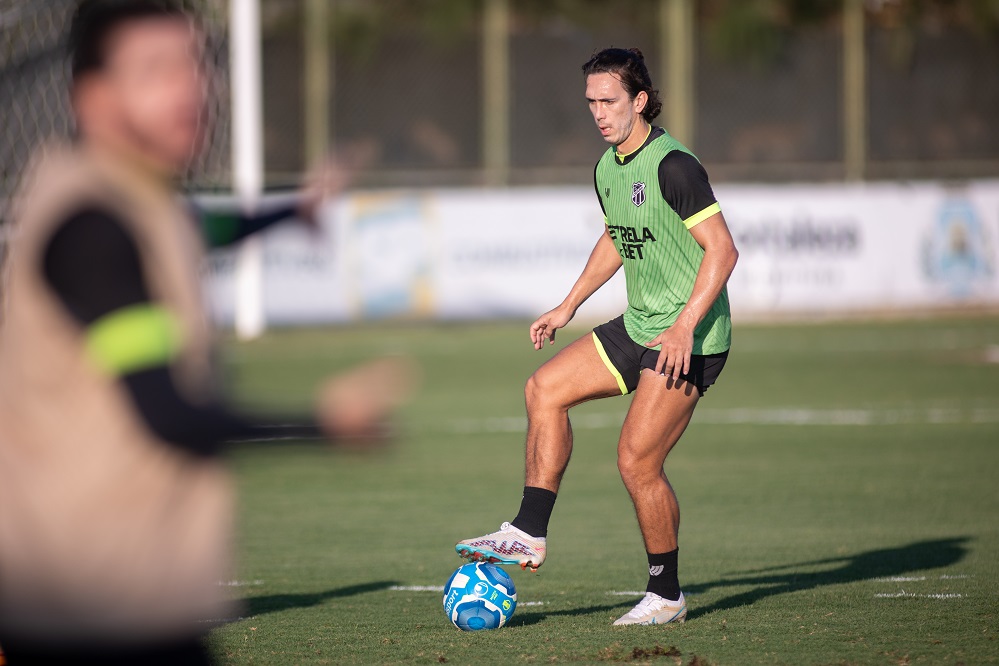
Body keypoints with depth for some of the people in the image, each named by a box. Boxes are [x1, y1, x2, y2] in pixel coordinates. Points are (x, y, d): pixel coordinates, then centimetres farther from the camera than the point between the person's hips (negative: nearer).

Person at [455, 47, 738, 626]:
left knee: (637, 461, -11)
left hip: (690, 339, -9)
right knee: (546, 389, 5)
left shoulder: (673, 166, -19)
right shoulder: (607, 170, 9)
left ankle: (667, 596, 4)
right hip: (639, 327, 9)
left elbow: (722, 250, -21)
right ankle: (530, 536, 8)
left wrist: (685, 326, -27)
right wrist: (569, 307, 24)